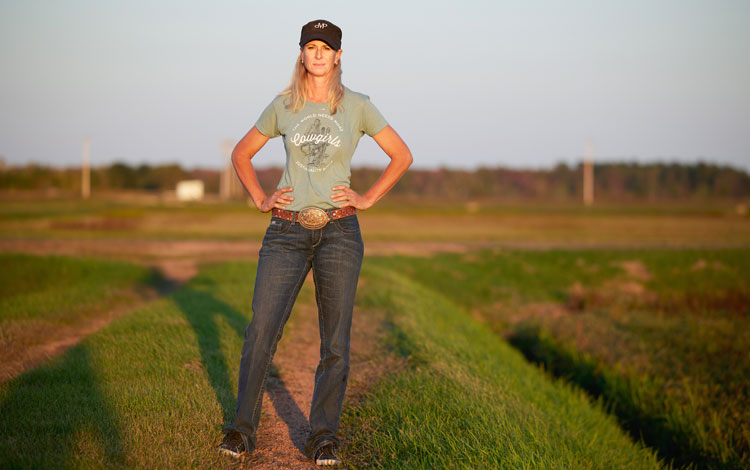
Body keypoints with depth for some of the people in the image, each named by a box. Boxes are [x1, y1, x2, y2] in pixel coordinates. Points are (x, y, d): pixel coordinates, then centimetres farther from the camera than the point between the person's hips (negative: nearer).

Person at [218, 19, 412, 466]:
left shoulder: (357, 106, 4)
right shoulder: (283, 107, 8)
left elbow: (402, 155, 9)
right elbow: (242, 154, 19)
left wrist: (368, 198, 1)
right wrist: (261, 199, 6)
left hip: (339, 232, 0)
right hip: (287, 232, 1)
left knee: (335, 340, 1)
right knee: (262, 331, -7)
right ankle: (243, 429, 5)